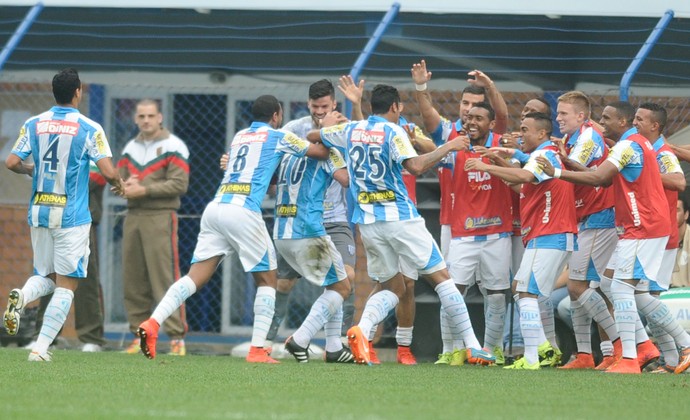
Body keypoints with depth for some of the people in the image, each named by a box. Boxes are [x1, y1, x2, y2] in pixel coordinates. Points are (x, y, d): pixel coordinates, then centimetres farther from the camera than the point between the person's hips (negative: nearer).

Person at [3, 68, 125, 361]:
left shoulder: (33, 124, 3)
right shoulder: (89, 129, -8)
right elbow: (108, 172, -13)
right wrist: (119, 184, 9)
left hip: (39, 213, 4)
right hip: (71, 216, -4)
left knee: (46, 278, 18)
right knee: (66, 286, 1)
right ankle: (41, 348, -9)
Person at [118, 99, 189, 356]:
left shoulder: (173, 146, -1)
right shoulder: (130, 148, 18)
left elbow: (179, 184, -10)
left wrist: (145, 190, -15)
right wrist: (125, 187, -7)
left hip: (160, 216, -6)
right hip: (133, 217, 6)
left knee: (165, 277, -11)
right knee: (133, 279, 4)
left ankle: (176, 337, -10)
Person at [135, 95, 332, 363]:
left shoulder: (239, 136, 25)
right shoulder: (277, 137, 8)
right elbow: (322, 152, 15)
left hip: (215, 208, 6)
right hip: (243, 212, -6)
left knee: (196, 277, -1)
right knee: (267, 279, 8)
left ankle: (152, 323, -21)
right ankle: (257, 349, 0)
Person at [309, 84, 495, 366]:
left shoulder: (350, 131, 9)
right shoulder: (393, 132, -7)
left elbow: (311, 136, 23)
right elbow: (415, 166, -23)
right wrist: (448, 148, -14)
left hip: (367, 221, 5)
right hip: (400, 216, -5)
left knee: (392, 288, 14)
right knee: (441, 277, 3)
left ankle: (361, 330, -15)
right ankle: (472, 346, 0)